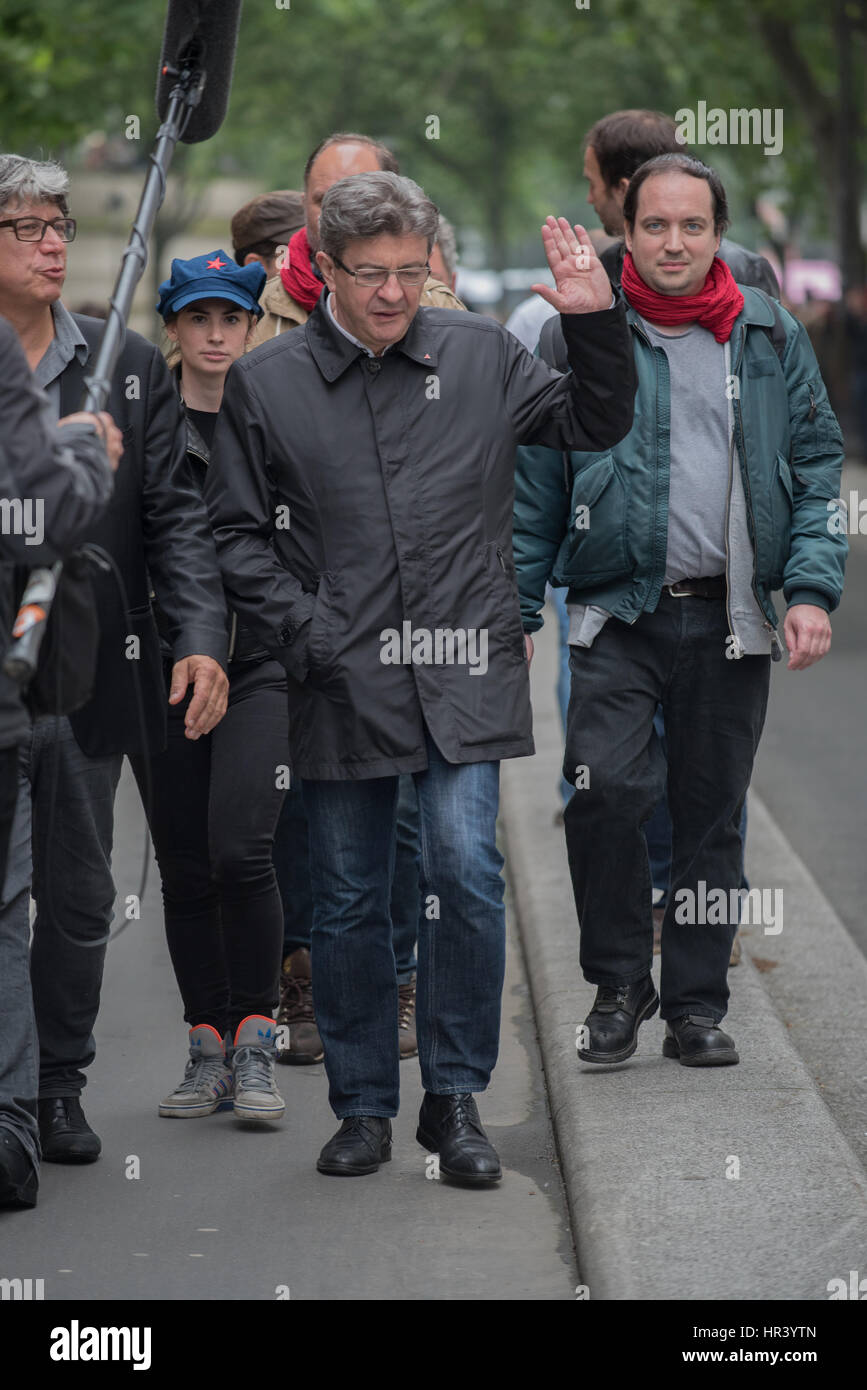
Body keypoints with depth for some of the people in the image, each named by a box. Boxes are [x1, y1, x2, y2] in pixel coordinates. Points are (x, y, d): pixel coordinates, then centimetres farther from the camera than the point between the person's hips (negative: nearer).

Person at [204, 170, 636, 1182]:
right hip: (342, 683, 0)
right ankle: (363, 1108, 20)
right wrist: (306, 631, -4)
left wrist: (595, 324, -1)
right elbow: (237, 533, 8)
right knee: (348, 902, 6)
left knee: (466, 873, -12)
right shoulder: (265, 383, 5)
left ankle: (456, 1098, 2)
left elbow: (595, 425, 15)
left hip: (463, 674, 0)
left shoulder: (481, 358, 7)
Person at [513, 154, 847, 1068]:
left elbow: (817, 467, 9)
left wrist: (812, 590, -3)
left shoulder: (773, 338, 8)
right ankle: (618, 984, 3)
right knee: (608, 787, -17)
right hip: (618, 614, -2)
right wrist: (514, 611, 2)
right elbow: (534, 485, 6)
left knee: (712, 813, 7)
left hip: (730, 618, 2)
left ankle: (696, 1004, 19)